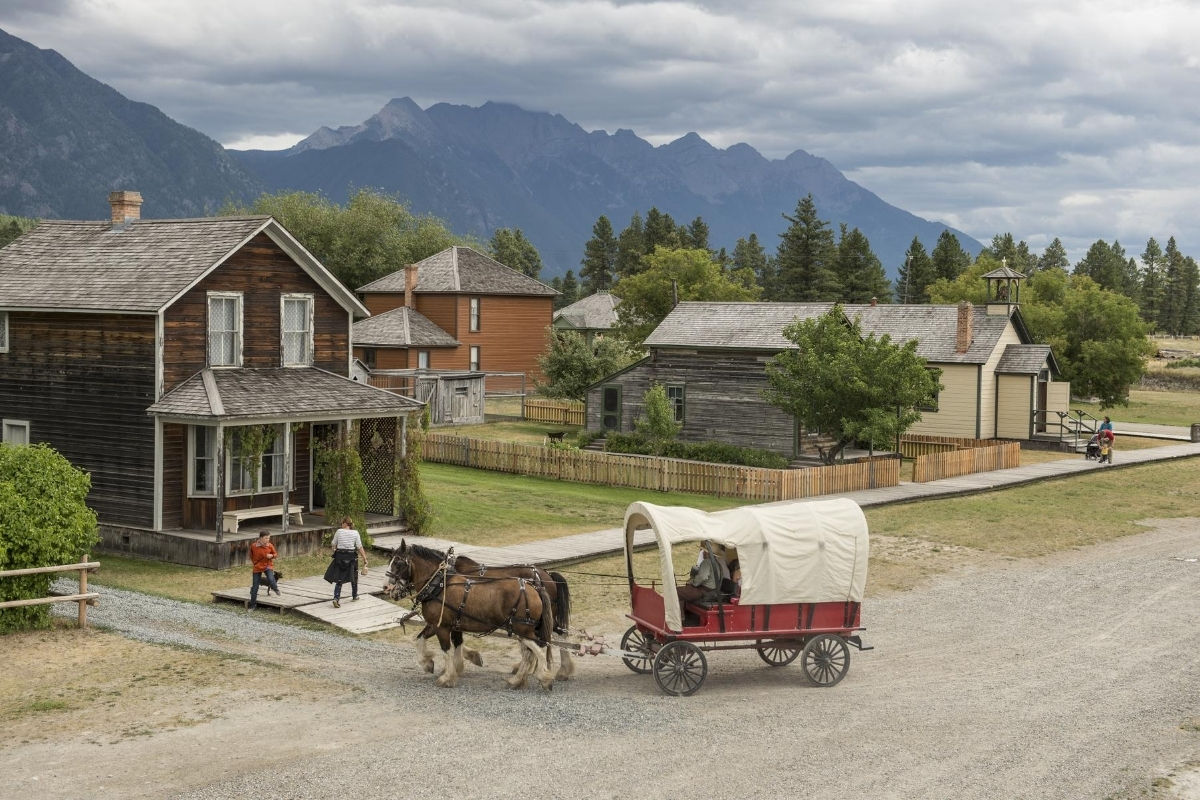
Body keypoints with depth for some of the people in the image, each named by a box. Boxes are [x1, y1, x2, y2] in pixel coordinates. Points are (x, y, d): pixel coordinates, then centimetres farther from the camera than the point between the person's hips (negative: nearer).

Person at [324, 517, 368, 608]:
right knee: (354, 577, 20)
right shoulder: (355, 533, -6)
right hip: (351, 557, 0)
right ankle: (355, 596, 35)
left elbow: (334, 544, 2)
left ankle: (336, 598, -14)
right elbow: (360, 547, -7)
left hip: (340, 556, 0)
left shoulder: (339, 531, -6)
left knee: (339, 579, 1)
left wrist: (335, 549, 23)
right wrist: (364, 558, -1)